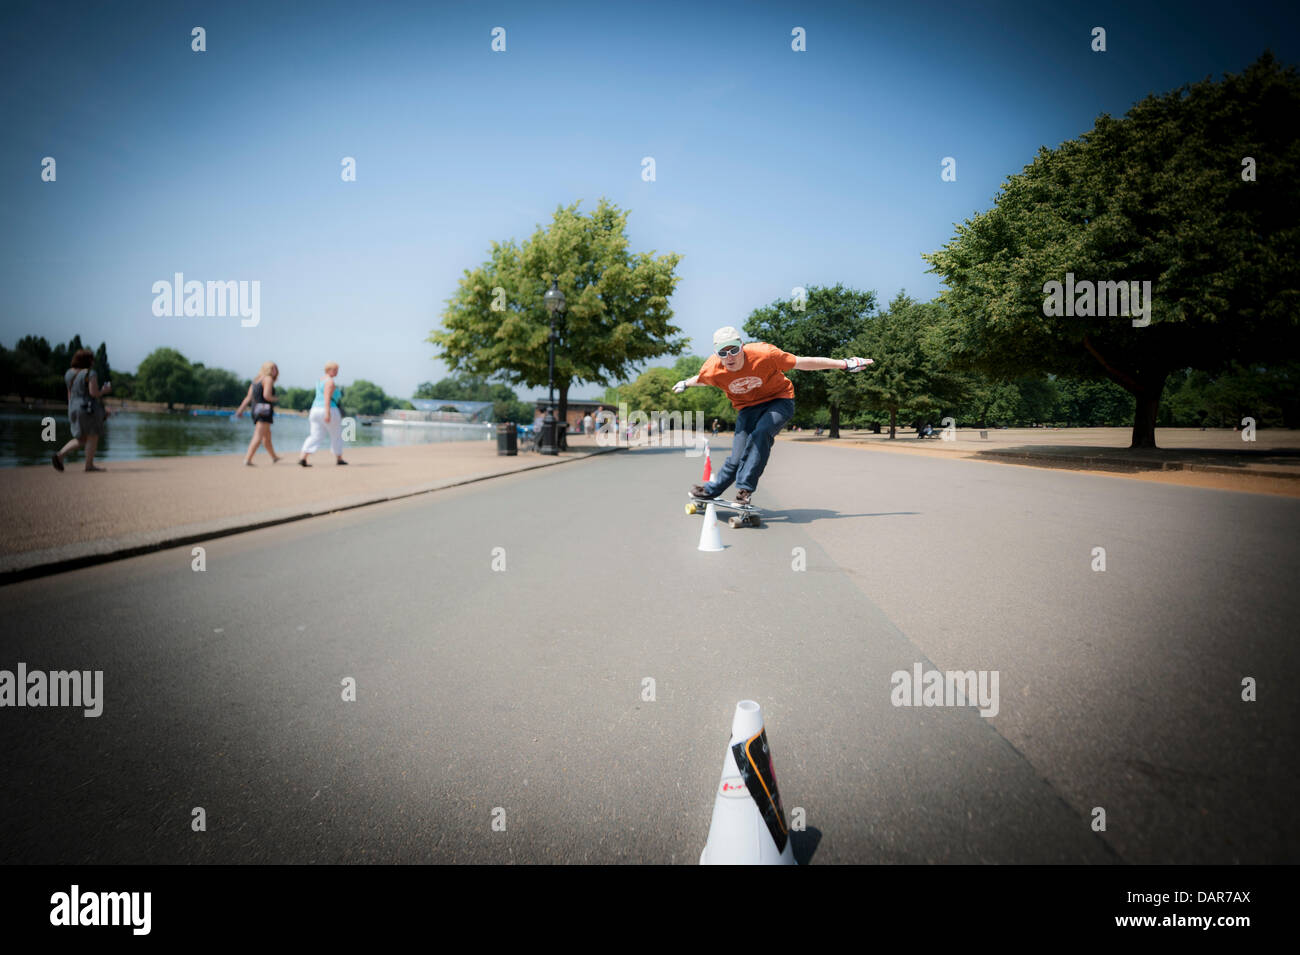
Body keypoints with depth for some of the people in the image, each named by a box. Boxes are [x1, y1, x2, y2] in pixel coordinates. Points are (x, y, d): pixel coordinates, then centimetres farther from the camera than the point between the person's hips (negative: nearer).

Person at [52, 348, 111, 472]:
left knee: (81, 439, 14)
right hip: (90, 410, -7)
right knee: (92, 437, 1)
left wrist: (71, 411, 19)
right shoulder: (90, 374, -12)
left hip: (75, 410, 7)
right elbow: (94, 393, -18)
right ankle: (89, 465, 2)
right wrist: (104, 391, 1)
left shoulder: (70, 373, 9)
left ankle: (60, 454, -2)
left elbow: (70, 394, 13)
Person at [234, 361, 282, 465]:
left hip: (256, 410, 9)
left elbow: (248, 397, 13)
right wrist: (276, 399, 0)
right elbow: (266, 396, -19)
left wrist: (240, 409, 10)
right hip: (264, 411, -9)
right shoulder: (268, 379, -7)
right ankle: (248, 459, -20)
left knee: (267, 436, 21)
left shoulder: (256, 380, 18)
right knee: (258, 436, -12)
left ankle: (274, 457, 35)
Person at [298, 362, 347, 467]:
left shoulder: (320, 381, 18)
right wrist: (327, 413, -28)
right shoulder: (330, 382, -11)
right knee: (336, 435, 10)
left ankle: (302, 457, -14)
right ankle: (339, 459, 21)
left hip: (316, 410, 8)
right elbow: (327, 397, -22)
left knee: (316, 436, 2)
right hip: (330, 410, -8)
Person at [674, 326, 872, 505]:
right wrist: (685, 384, 26)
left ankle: (744, 488, -23)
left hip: (779, 400, -2)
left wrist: (842, 364, -14)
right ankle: (713, 489, 15)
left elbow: (802, 363, -19)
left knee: (760, 435, -32)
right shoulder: (712, 370, -21)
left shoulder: (763, 354, -29)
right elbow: (700, 379, 6)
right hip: (748, 407, 2)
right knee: (737, 458, -10)